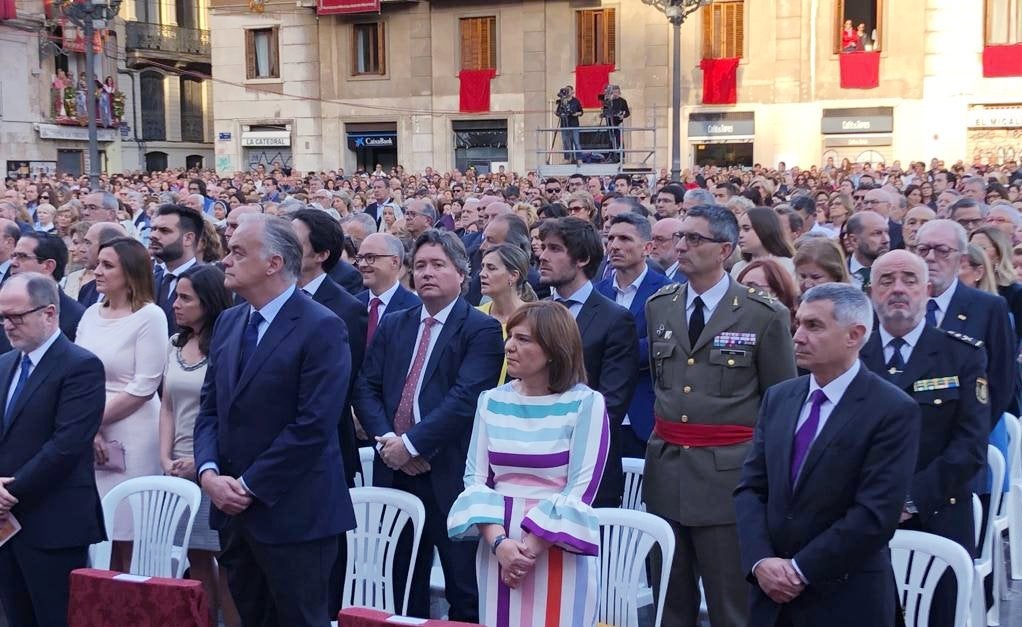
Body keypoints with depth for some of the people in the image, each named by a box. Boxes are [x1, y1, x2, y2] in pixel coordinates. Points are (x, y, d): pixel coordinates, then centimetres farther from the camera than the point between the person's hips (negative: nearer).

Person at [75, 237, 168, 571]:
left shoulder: (150, 316, -9)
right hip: (87, 437, 6)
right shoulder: (91, 313, 10)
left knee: (130, 537, 0)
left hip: (132, 439, -6)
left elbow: (143, 387, -13)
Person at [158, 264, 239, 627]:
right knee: (196, 558, 10)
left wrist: (202, 461, -12)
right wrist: (166, 458, 3)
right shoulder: (175, 344, 11)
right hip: (180, 470, 6)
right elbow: (167, 407, 14)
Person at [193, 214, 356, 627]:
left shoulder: (321, 328, -13)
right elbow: (209, 409, 12)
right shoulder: (228, 322, 11)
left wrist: (251, 485, -16)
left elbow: (313, 425, -19)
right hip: (233, 507, 7)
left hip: (292, 514, -7)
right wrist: (209, 471, -5)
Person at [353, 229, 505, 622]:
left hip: (450, 474, -5)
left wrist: (411, 443, -17)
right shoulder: (392, 326, 13)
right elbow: (366, 389, 8)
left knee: (464, 588, 3)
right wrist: (387, 439, -9)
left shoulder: (482, 330, -5)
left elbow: (465, 398, -15)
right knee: (403, 585, 15)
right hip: (394, 471, 5)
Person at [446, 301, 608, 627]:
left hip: (560, 549, -4)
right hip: (498, 545, 4)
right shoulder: (492, 401, 5)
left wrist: (530, 548, -15)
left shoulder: (586, 403, -7)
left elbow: (581, 489, -11)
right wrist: (499, 542, -13)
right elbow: (476, 478, 2)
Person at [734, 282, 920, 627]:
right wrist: (760, 561, -11)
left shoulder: (894, 411, -11)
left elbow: (876, 514, -17)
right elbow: (750, 487, 3)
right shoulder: (777, 398, 6)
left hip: (846, 599, -4)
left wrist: (800, 570, -15)